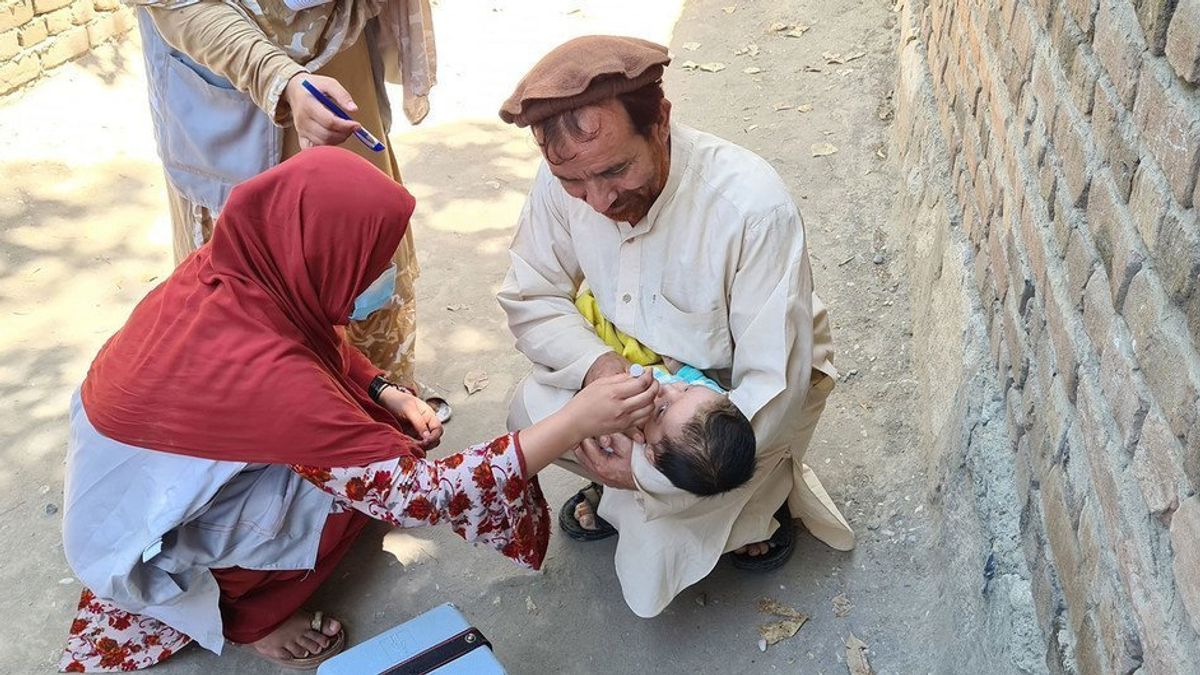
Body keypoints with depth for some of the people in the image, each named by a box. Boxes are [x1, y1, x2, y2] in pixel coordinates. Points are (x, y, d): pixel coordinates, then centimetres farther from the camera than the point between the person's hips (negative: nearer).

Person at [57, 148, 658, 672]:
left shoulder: (233, 270, -18)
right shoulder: (264, 374, -40)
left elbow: (323, 344, 5)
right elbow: (417, 495, -35)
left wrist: (389, 394, -8)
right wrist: (577, 420, -37)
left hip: (137, 470, 7)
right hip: (138, 542, -7)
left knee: (365, 432, 2)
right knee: (365, 477, -17)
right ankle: (250, 616, 5)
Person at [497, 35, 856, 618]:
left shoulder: (754, 206, -35)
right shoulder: (563, 179, -21)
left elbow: (774, 385, -29)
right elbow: (530, 297, -8)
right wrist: (595, 363, -28)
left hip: (748, 390, -5)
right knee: (531, 414, -18)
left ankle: (763, 489, 11)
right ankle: (621, 481, 11)